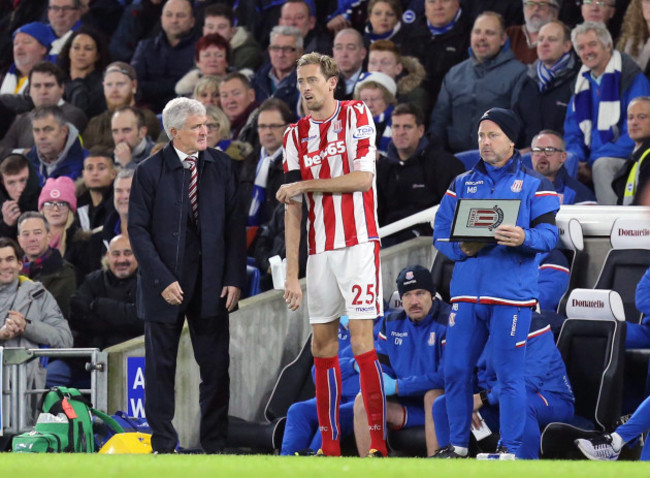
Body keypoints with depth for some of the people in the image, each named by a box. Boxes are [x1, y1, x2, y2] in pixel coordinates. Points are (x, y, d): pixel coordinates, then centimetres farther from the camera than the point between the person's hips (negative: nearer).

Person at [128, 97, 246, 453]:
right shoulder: (149, 172, -4)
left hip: (211, 284, 2)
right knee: (160, 367, 4)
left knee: (216, 366, 3)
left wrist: (235, 278, -2)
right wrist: (163, 280, -13)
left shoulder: (220, 166, 4)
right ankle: (163, 445, 13)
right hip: (166, 284, -2)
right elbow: (138, 230, -5)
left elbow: (234, 224, 5)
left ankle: (214, 444, 11)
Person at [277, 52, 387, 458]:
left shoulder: (356, 116, -1)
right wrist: (292, 273, 2)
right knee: (322, 344, 4)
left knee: (362, 341, -12)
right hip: (319, 250, 5)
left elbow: (362, 178, -11)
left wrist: (305, 184, -9)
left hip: (357, 244, -5)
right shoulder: (296, 135, 10)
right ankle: (330, 445, 9)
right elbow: (293, 208, 7)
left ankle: (378, 443, -13)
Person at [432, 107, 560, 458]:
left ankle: (510, 449, 2)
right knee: (455, 370, 4)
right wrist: (461, 248, -8)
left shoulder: (533, 185, 5)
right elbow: (441, 232, 12)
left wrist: (524, 238, -25)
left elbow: (548, 234, -4)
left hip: (511, 294, -4)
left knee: (509, 375, -4)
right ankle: (457, 445, 16)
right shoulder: (462, 184, 17)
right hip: (466, 291, 4)